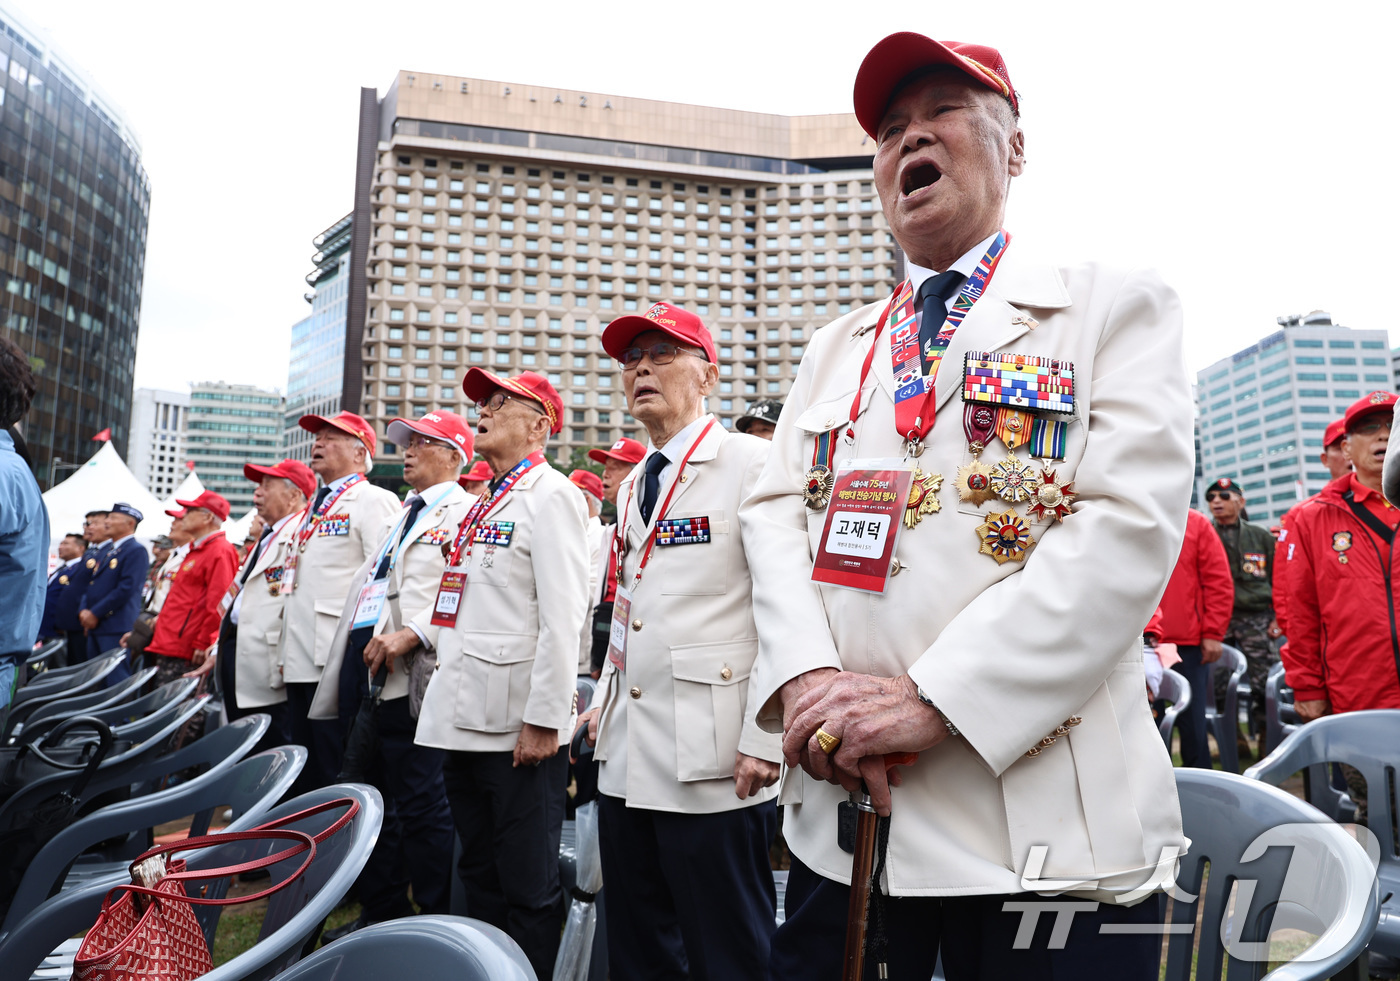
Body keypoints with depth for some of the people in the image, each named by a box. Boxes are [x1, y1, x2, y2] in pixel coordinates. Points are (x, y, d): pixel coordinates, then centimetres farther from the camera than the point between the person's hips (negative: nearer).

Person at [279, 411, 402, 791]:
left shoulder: (374, 500, -6)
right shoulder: (315, 507, 23)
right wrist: (286, 649, 22)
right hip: (299, 660, 9)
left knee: (335, 769, -5)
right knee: (303, 764, 14)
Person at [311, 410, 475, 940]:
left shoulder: (465, 513, -6)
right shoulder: (402, 516, 23)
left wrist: (410, 635, -27)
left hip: (409, 675, -9)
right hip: (361, 670, 9)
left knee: (421, 806, -4)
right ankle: (381, 912, 30)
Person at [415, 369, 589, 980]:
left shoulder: (549, 494, -9)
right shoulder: (484, 502, 18)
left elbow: (561, 616, -17)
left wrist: (544, 720, -20)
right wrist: (446, 695, 19)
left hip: (518, 725, -9)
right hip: (466, 718, 9)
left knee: (528, 886, 2)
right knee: (479, 877, 19)